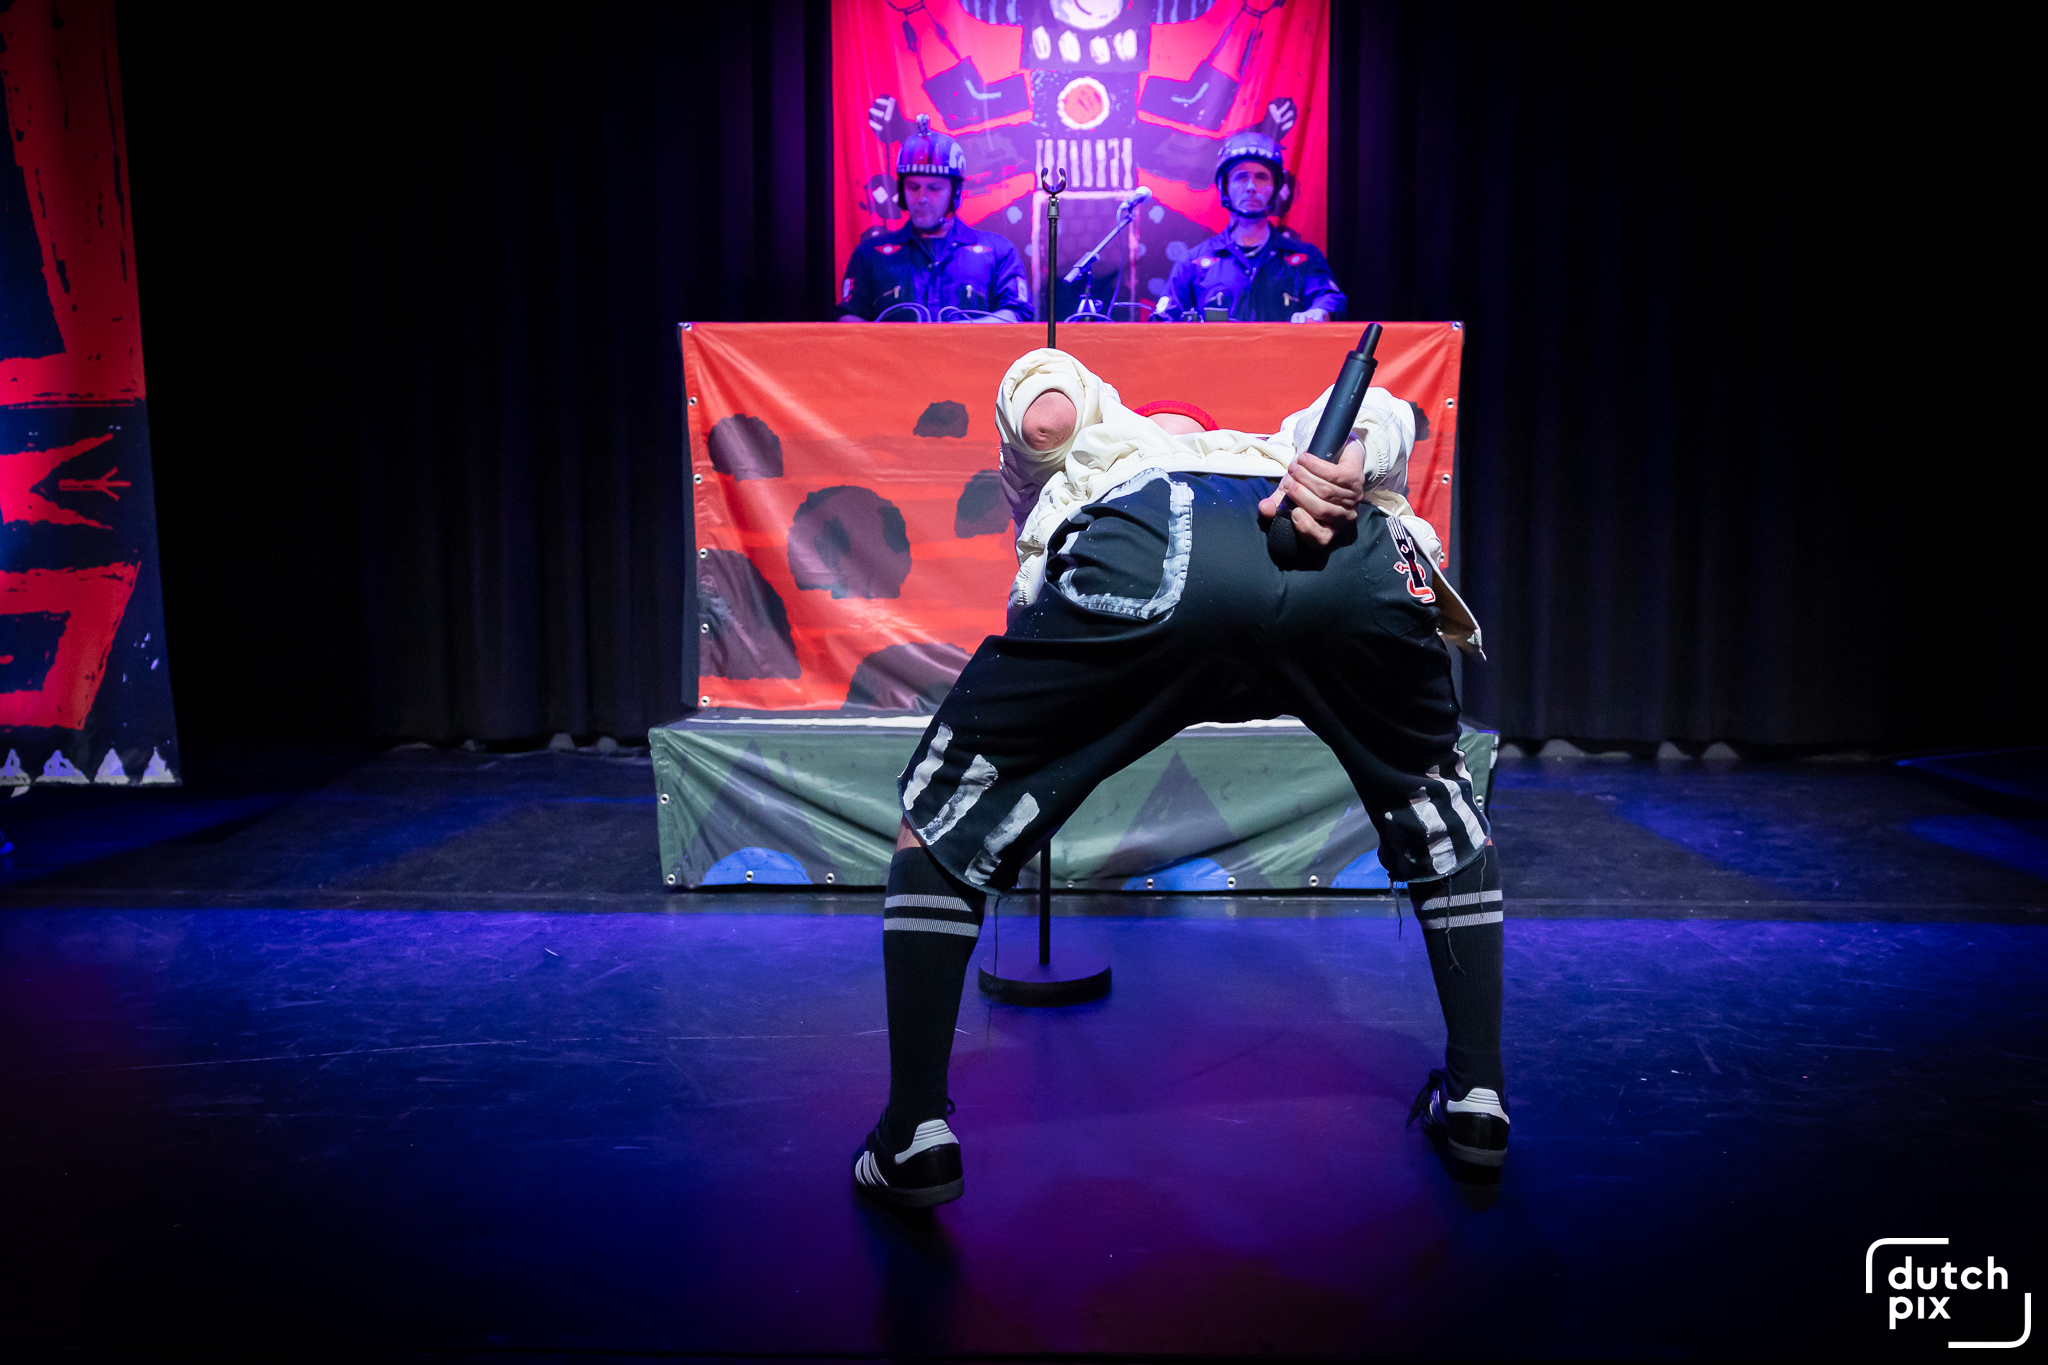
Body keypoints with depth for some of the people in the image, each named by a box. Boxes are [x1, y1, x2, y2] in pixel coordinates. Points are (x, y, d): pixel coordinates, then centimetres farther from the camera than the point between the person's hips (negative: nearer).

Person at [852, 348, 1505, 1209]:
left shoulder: (1093, 430, 43)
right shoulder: (1274, 444, 47)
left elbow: (1044, 401, 17)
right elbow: (1382, 413, 24)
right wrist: (1350, 466, 6)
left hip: (1149, 554, -2)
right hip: (1357, 566, 3)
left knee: (939, 815, 19)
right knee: (1437, 813, 33)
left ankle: (914, 1137, 19)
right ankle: (1478, 1101, 34)